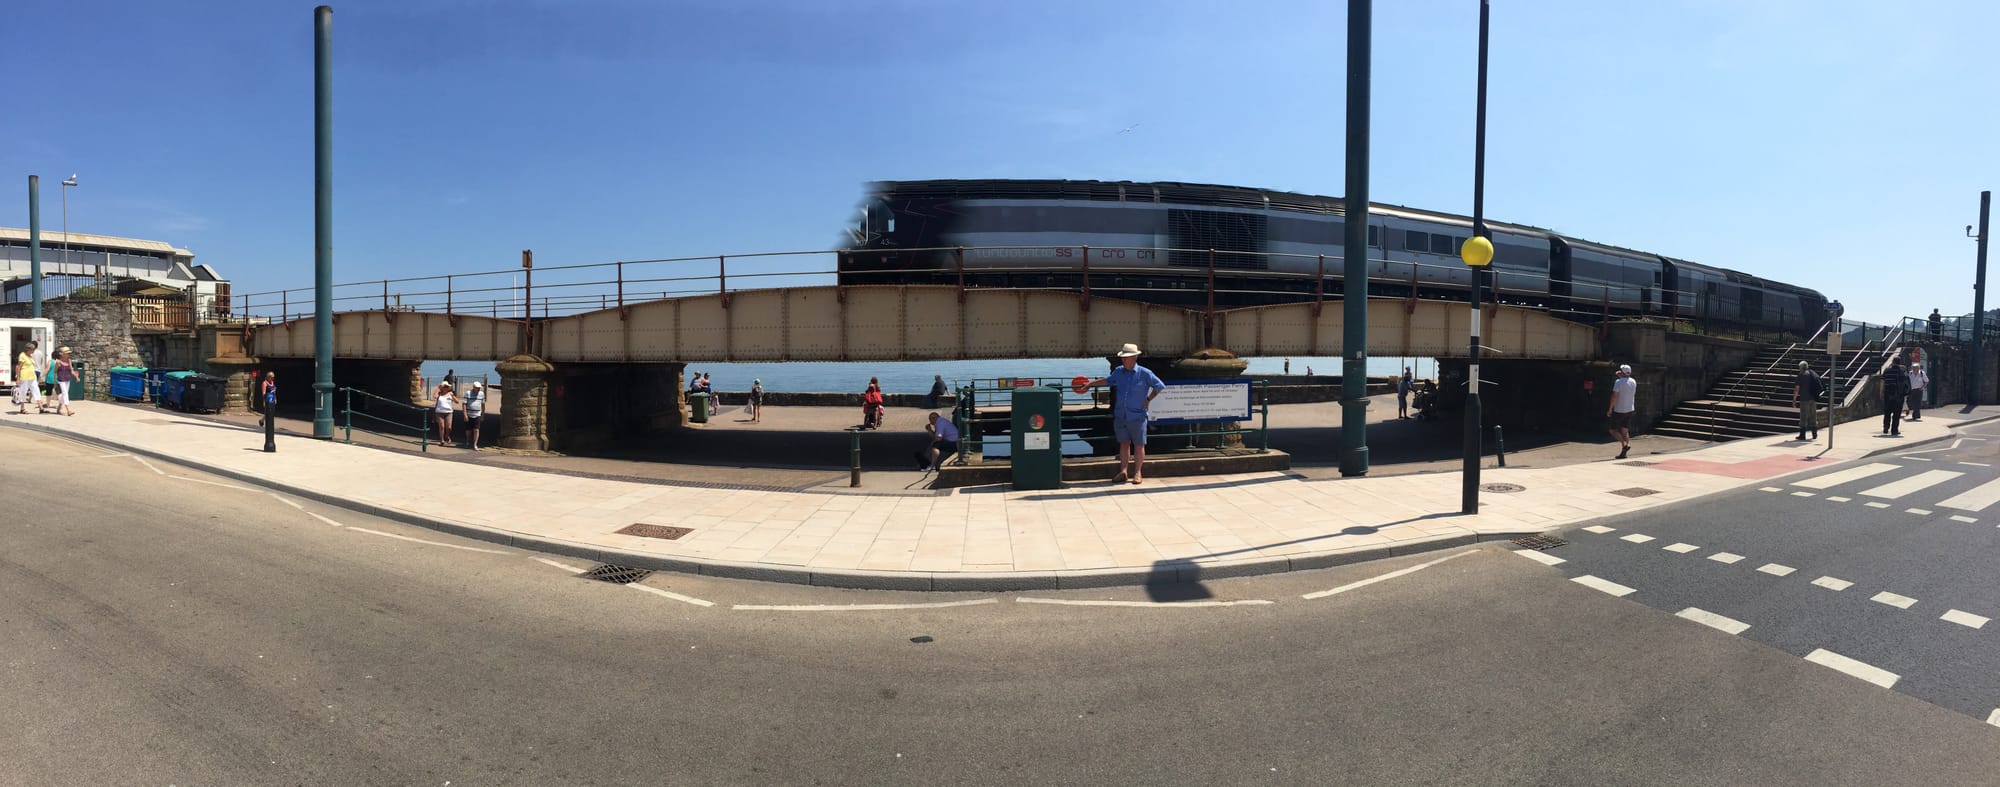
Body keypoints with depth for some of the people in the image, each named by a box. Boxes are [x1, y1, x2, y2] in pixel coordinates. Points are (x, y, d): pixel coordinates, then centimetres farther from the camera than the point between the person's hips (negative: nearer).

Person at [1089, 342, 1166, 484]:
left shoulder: (1144, 373, -6)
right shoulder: (1119, 371, 6)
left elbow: (1159, 386, 3)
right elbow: (1107, 380, 24)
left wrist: (1148, 400, 0)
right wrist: (1090, 383, 23)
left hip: (1137, 416, -4)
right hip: (1120, 415, 4)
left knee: (1138, 445, 4)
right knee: (1124, 443, 9)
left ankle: (1137, 472, 13)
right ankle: (1123, 472, 15)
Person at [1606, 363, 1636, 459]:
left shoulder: (1618, 382, -16)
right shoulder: (1634, 382, 4)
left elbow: (1614, 396, -18)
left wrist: (1610, 409, -13)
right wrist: (1622, 376, 26)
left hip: (1619, 410, -7)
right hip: (1630, 409, 7)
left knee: (1613, 430, 2)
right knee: (1625, 431, 10)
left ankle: (1625, 445, -18)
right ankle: (1623, 452, 8)